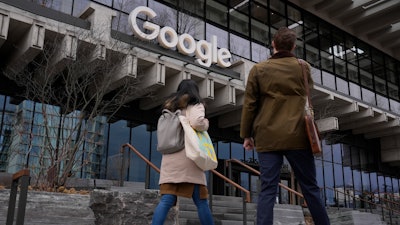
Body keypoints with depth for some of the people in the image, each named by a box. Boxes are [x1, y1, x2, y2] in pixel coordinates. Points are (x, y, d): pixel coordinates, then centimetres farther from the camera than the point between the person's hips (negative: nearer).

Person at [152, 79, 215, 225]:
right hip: (188, 157, -5)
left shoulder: (171, 107, 24)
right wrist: (206, 124, 4)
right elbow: (197, 122, -14)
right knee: (201, 202, 2)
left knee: (166, 200, -3)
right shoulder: (195, 105, 5)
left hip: (169, 158, 5)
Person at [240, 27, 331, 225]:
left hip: (267, 137, 0)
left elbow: (249, 104, 1)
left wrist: (246, 134, 8)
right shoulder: (303, 67, 6)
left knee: (267, 190, -1)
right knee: (310, 188, 9)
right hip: (297, 136, 1)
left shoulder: (258, 69, 3)